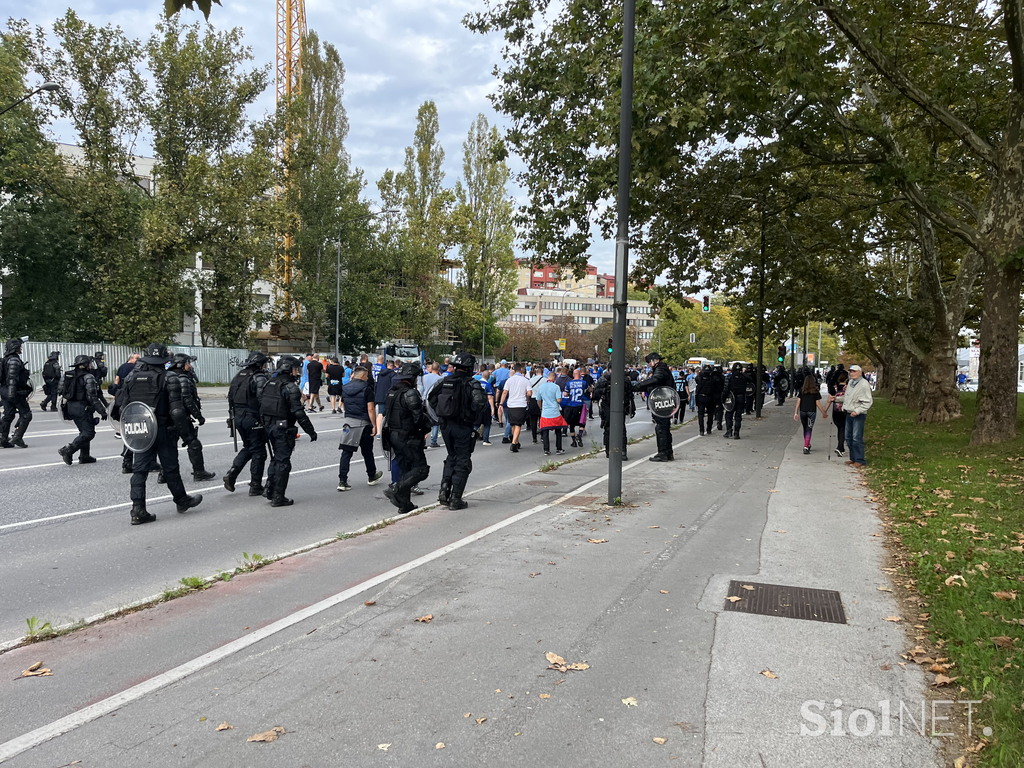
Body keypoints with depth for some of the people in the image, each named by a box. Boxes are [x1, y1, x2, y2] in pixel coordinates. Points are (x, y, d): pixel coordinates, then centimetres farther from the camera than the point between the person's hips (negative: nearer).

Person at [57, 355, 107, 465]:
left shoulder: (68, 375, 9)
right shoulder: (88, 377, -14)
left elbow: (60, 389, 12)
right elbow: (92, 397, -18)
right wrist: (102, 411, -16)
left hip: (70, 407, 9)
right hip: (83, 408, -9)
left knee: (84, 431, 18)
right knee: (89, 432, -3)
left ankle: (84, 456, 19)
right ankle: (68, 450, -15)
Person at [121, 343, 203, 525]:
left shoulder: (132, 376, 3)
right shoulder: (167, 378, -11)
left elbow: (123, 403, 4)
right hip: (163, 430, -4)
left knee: (140, 469, 6)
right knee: (170, 468, 10)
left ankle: (138, 510, 1)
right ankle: (182, 501, 26)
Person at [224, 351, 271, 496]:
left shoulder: (238, 376, 12)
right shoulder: (260, 378, -13)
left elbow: (230, 397, 15)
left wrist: (234, 415, 21)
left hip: (238, 417, 7)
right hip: (253, 418, -7)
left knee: (248, 447, 24)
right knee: (258, 452, 4)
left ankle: (231, 474, 8)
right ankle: (255, 486, 8)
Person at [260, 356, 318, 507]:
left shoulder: (270, 383, 10)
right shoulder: (290, 387, -16)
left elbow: (261, 405, 14)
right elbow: (298, 412, -21)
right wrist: (311, 431, -16)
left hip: (269, 426, 8)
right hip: (283, 429, -8)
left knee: (277, 458, 22)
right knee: (283, 461, 0)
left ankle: (269, 489, 22)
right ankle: (278, 497, 4)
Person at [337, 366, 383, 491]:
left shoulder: (345, 388, 6)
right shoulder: (366, 389, -11)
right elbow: (370, 409, -14)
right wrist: (374, 426, -9)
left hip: (348, 422, 4)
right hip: (363, 423, -4)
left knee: (346, 452, 2)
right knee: (367, 452, 13)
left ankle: (342, 481, -5)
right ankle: (371, 477, 30)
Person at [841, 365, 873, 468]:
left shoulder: (864, 384, -13)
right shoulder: (850, 382, 13)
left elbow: (868, 402, -15)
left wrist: (857, 411, -22)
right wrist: (844, 406, 19)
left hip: (858, 415, -9)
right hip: (849, 413, 9)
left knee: (857, 438, -11)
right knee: (849, 438, 13)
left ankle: (860, 461, -6)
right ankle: (853, 458, 23)